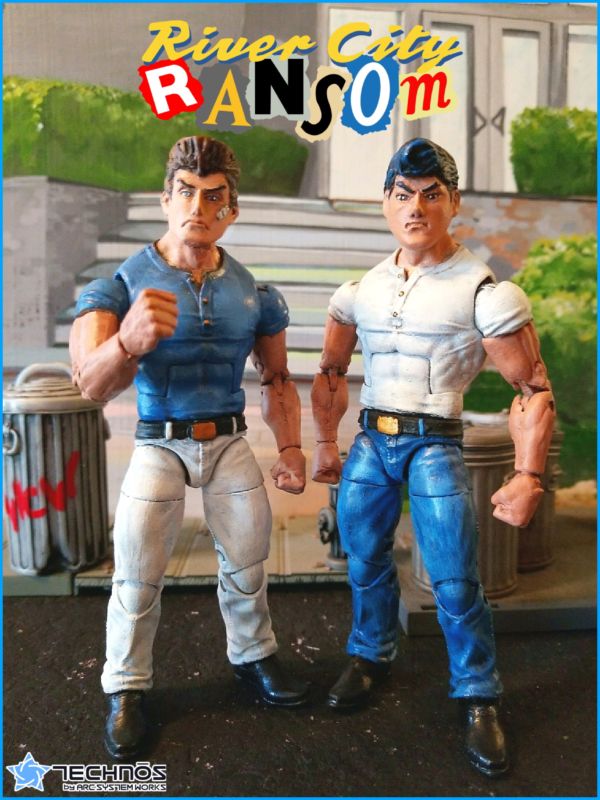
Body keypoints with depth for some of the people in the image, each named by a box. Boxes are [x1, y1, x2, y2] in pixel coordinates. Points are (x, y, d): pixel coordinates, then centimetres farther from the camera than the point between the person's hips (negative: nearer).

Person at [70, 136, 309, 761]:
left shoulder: (254, 293, -1)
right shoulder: (123, 282, -12)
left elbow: (276, 379, 11)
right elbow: (91, 385, -25)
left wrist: (290, 446, -2)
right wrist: (128, 341, -47)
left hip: (231, 443, 3)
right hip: (159, 445, -3)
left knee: (246, 564, 14)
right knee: (137, 577, 2)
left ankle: (253, 656, 39)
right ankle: (126, 689, 26)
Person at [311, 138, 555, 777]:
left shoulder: (482, 289, -9)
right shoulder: (360, 291, 6)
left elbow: (534, 390, -7)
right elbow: (330, 374, 16)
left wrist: (528, 476, -13)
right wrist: (325, 445, 15)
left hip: (434, 445, -4)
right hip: (370, 442, 5)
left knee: (455, 584, 0)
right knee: (364, 561, 14)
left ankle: (479, 699, 23)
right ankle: (371, 656, 39)